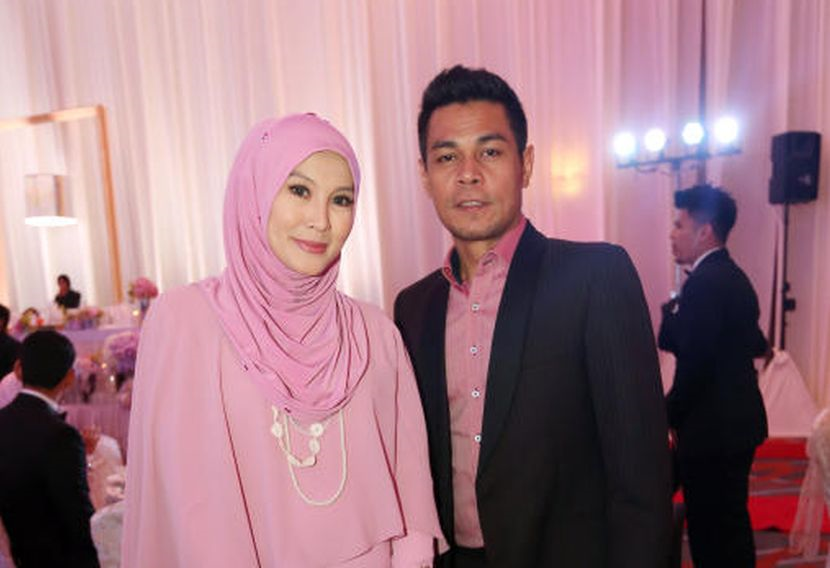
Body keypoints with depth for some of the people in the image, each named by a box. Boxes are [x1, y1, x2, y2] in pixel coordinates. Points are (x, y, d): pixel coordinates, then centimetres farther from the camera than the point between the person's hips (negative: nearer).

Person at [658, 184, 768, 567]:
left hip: (712, 430, -10)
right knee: (731, 524, 22)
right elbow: (753, 345, 14)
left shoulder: (704, 283, -20)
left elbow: (694, 365, -23)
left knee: (710, 530, 3)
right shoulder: (733, 277, 10)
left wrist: (669, 416, -8)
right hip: (737, 421, 10)